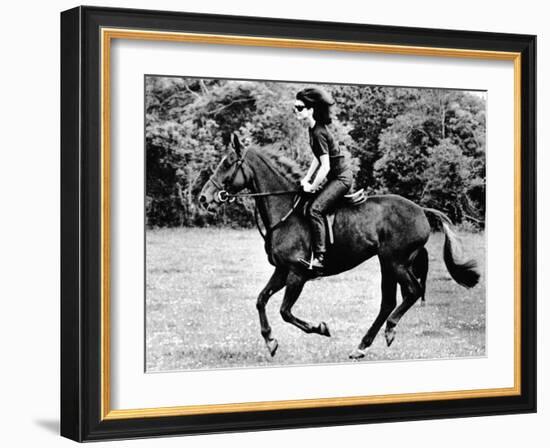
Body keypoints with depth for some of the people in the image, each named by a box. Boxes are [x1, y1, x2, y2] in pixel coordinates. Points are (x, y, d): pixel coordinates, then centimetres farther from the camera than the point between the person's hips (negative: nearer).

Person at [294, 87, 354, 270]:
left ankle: (319, 257, -25)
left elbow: (325, 166, -23)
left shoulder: (318, 133, -22)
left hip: (341, 177, -10)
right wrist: (307, 178, 11)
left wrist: (312, 186, -13)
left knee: (315, 209, -23)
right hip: (335, 177, 10)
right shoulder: (313, 129, 8)